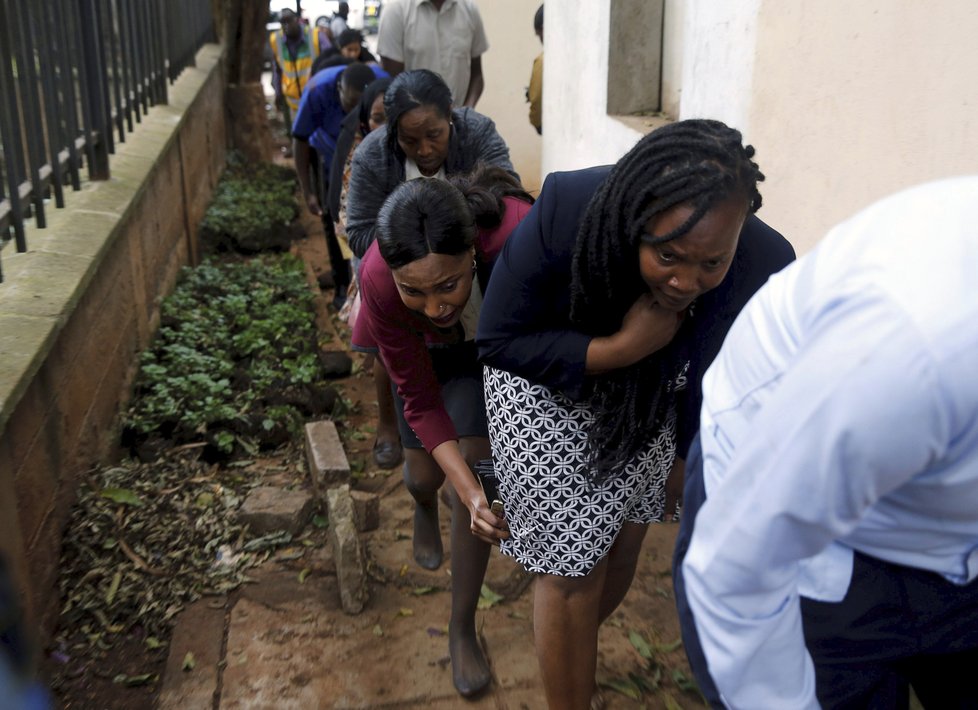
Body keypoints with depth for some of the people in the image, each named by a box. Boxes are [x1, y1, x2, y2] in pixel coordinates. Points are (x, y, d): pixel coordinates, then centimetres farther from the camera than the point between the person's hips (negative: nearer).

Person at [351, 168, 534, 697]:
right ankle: (425, 509, 52)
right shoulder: (379, 280, -39)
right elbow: (420, 399, -26)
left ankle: (463, 628, 13)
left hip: (496, 337, 0)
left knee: (475, 469, -9)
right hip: (423, 349, 1)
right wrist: (469, 490, -38)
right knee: (426, 473, 11)